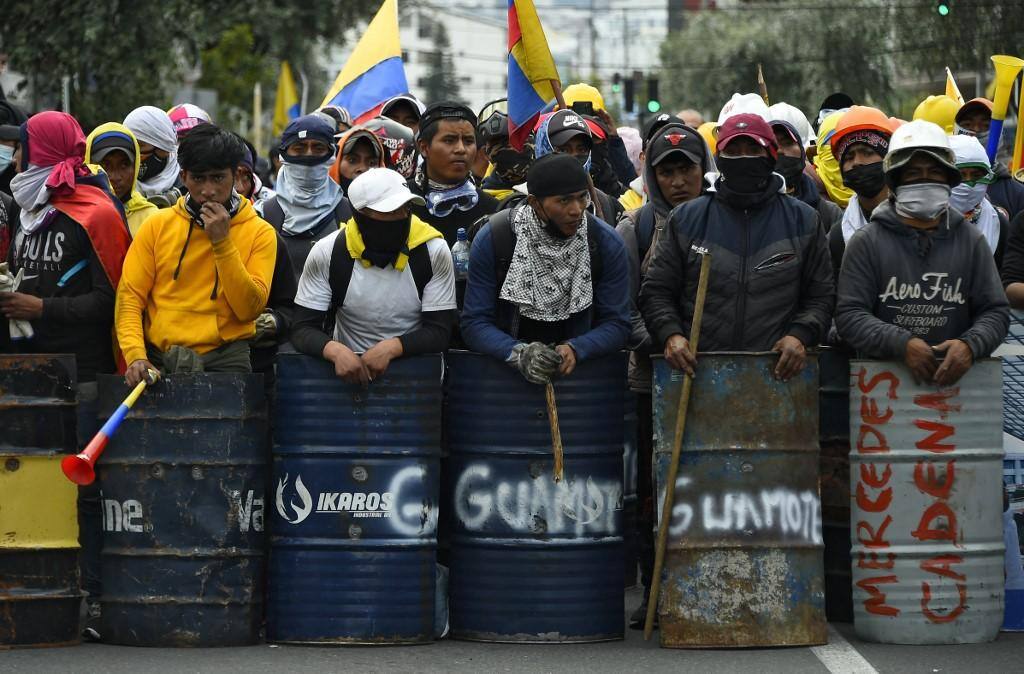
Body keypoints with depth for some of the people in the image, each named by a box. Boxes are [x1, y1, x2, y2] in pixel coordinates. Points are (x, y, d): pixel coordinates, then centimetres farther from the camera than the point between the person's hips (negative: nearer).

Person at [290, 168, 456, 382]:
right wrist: (336, 351, -25)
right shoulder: (327, 254, -4)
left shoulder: (434, 252, -5)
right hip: (349, 367, 1)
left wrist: (390, 348, -23)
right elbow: (303, 330, -4)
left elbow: (439, 332, -5)